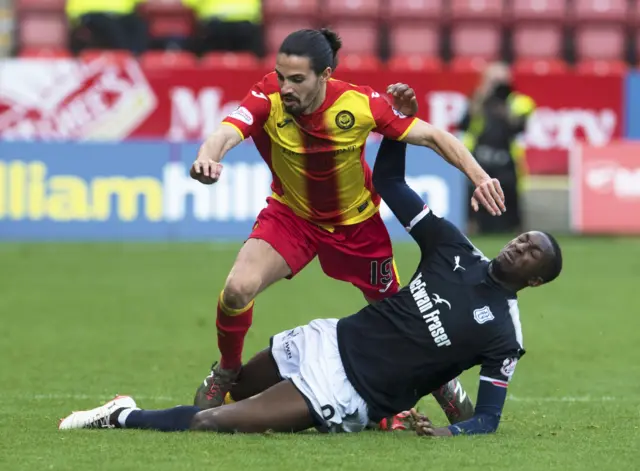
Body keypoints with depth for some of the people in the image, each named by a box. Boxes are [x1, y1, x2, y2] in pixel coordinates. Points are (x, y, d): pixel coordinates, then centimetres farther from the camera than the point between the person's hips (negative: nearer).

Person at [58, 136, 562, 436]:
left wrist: (452, 431, -29)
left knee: (211, 423, -16)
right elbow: (388, 182, 10)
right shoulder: (455, 250, 5)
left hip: (345, 396, -6)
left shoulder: (502, 334, -8)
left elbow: (489, 417, -7)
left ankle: (125, 419, -1)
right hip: (327, 343, 6)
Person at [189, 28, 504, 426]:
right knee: (239, 288, -23)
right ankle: (227, 372, 7)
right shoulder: (268, 99, -27)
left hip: (356, 221, 0)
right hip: (291, 214, 0)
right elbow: (226, 134, -43)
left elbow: (431, 136, -18)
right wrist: (207, 157, -67)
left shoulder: (360, 103, -27)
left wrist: (478, 176, -30)